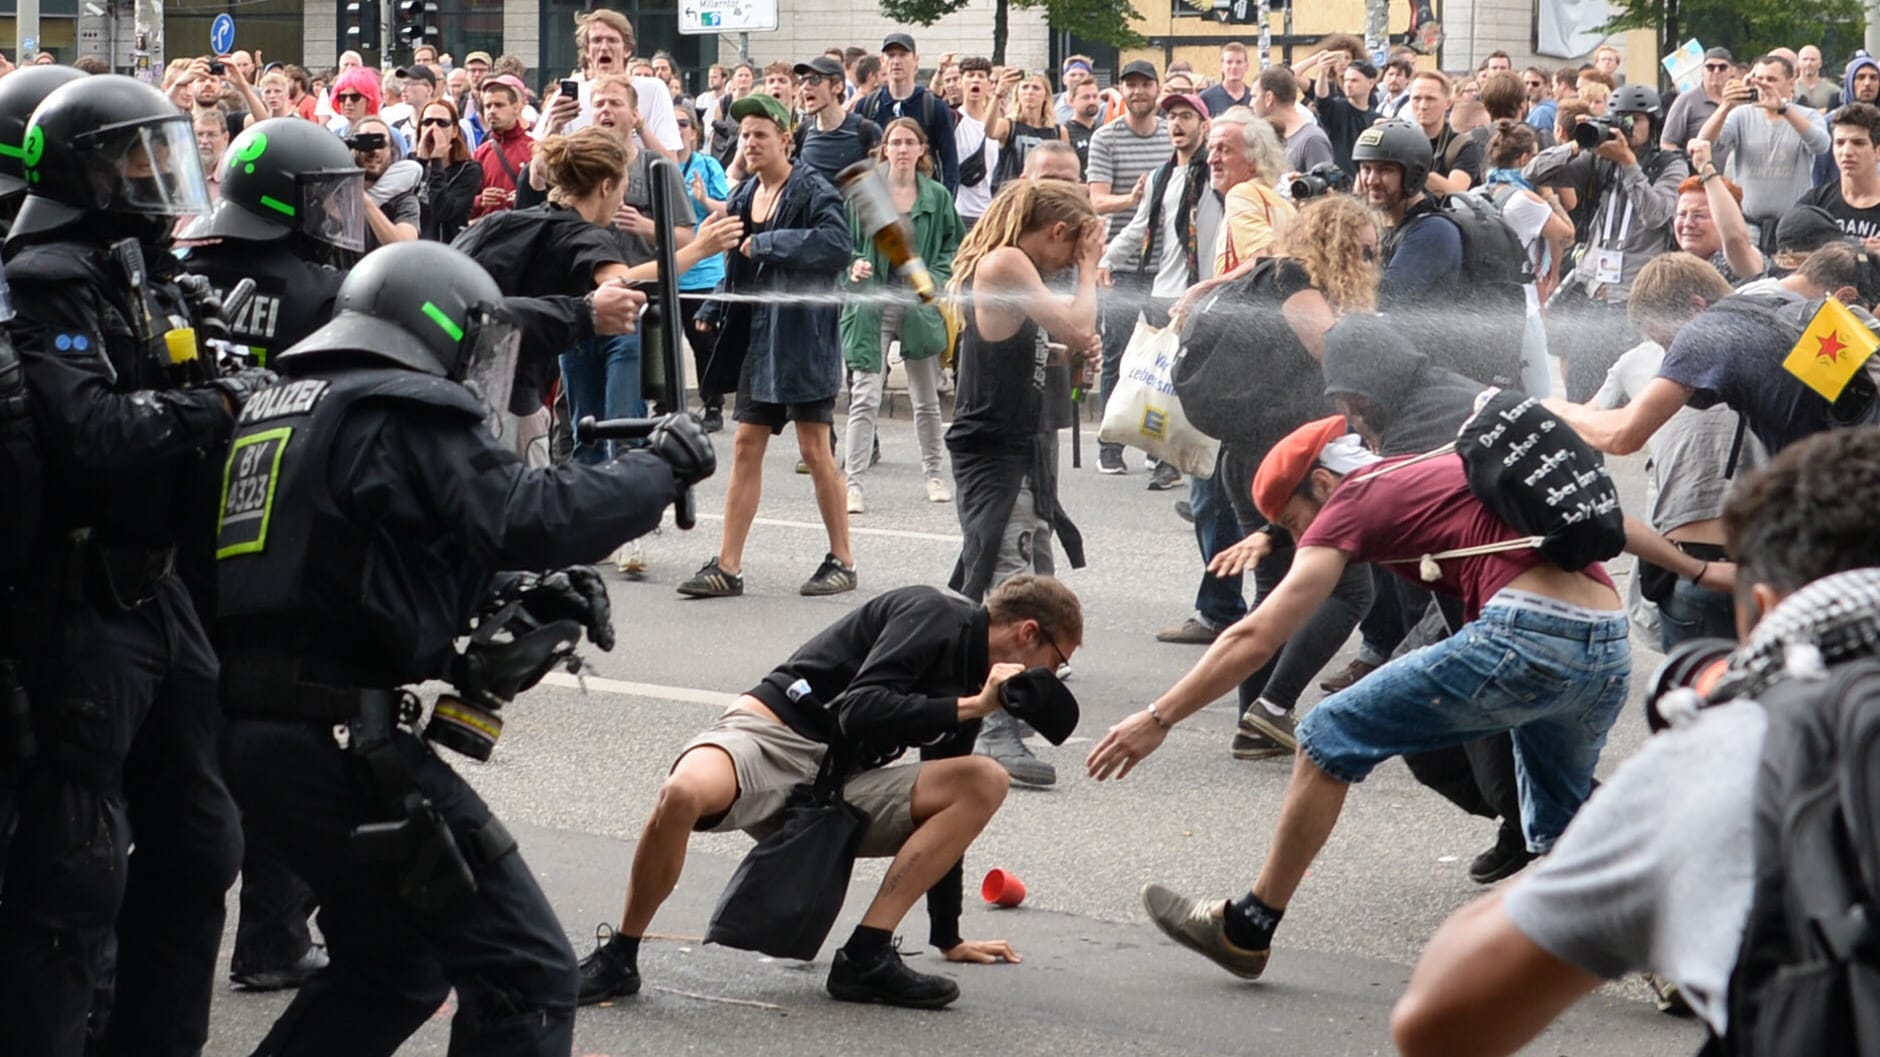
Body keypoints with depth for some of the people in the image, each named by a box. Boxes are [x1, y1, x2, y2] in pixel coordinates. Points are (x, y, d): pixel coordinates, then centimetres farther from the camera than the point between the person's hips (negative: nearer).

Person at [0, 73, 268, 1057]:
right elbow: (89, 434, -28)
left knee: (195, 846, 17)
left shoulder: (156, 280, 14)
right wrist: (218, 404, -18)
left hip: (164, 596, 10)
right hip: (81, 610, -9)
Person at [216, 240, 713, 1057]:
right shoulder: (408, 412, -7)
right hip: (340, 738, -9)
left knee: (392, 969, 26)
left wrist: (510, 600, 14)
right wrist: (661, 467, -4)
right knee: (525, 973, -5)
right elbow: (530, 515, -19)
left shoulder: (280, 408, 20)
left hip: (242, 734, 9)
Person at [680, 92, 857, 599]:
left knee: (815, 448, -1)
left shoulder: (813, 193, -11)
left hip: (804, 336, -7)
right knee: (746, 446, 5)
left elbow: (837, 245, -29)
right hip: (756, 339, 7)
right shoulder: (743, 197, 12)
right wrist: (711, 312, 9)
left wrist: (768, 244, -25)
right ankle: (728, 566, 6)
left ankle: (842, 561, 10)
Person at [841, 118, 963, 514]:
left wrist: (937, 278, -5)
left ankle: (935, 474, 29)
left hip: (920, 303, 2)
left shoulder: (937, 197, 4)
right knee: (864, 398, -9)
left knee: (926, 398, 14)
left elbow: (954, 243, 10)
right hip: (873, 304, -2)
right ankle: (855, 484, -9)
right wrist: (854, 264, -14)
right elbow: (845, 240, 6)